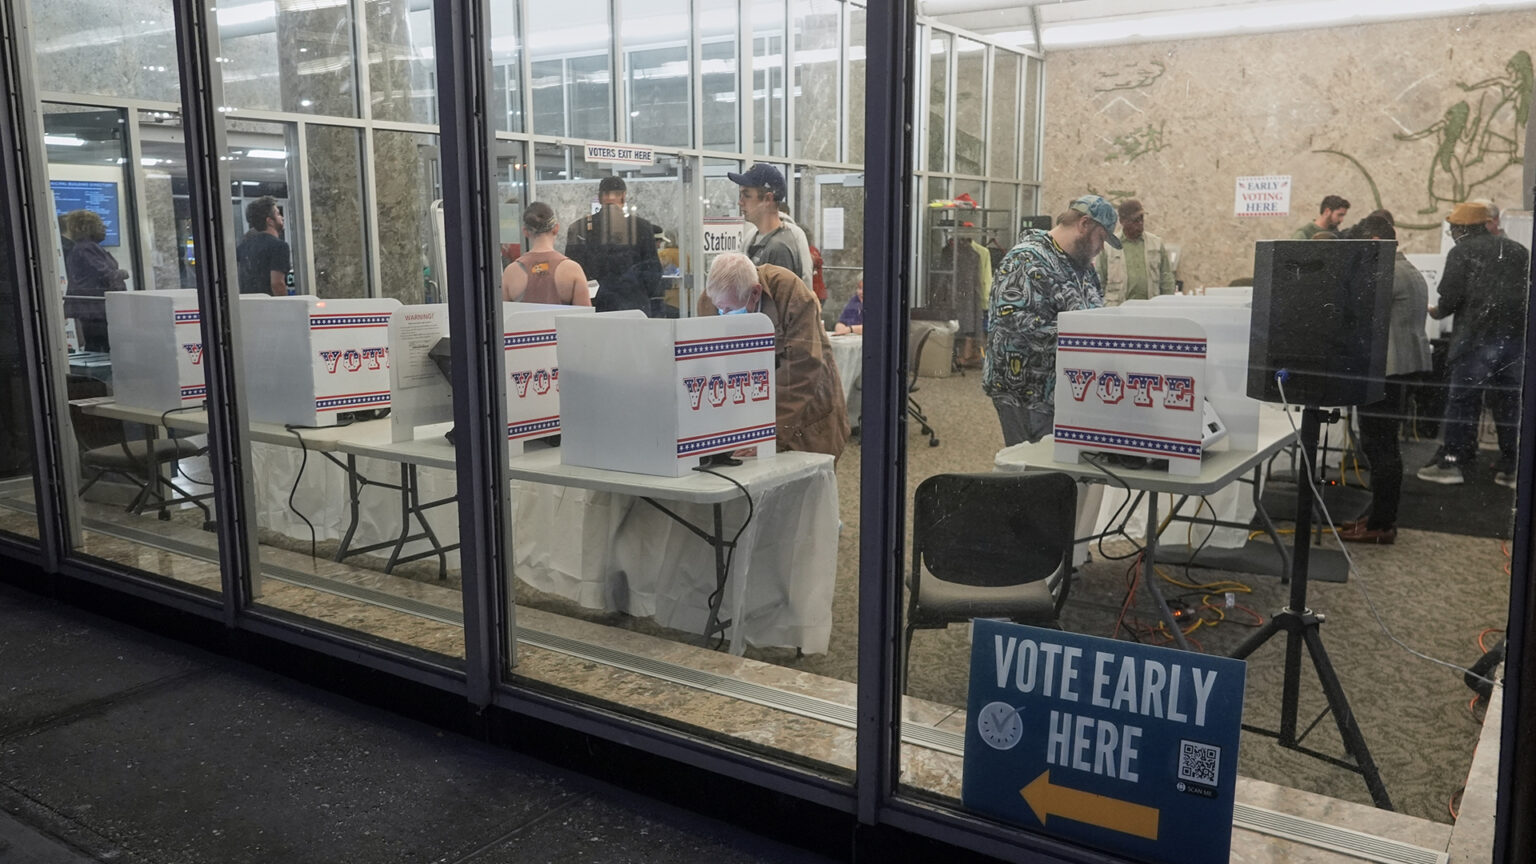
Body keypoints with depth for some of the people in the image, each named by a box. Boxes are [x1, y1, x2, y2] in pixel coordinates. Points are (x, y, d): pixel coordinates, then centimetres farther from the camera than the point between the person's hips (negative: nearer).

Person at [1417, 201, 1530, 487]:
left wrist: (1437, 312, 9)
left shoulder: (1462, 252, -2)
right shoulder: (1517, 250, 15)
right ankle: (1512, 468, 13)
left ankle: (1451, 463, 1)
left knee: (1463, 399, 1)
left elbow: (1451, 295, -10)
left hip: (1477, 337, -5)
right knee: (1511, 402, 9)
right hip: (1517, 336, 5)